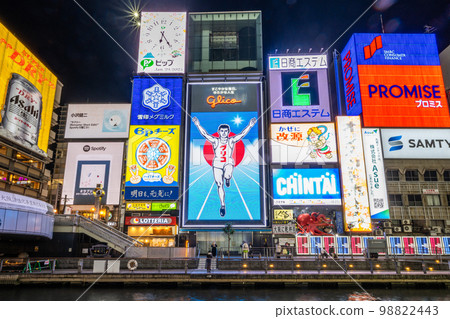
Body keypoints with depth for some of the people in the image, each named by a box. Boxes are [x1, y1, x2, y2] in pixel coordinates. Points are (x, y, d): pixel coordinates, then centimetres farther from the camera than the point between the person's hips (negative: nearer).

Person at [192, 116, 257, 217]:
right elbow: (205, 134, -5)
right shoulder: (215, 141, 3)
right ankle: (222, 205, 16)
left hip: (229, 163, -1)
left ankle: (227, 179, 8)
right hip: (217, 164, 1)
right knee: (219, 185, 2)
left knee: (228, 176, -33)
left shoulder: (231, 140, 2)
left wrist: (250, 126, -15)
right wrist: (198, 125, -15)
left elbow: (242, 134, -6)